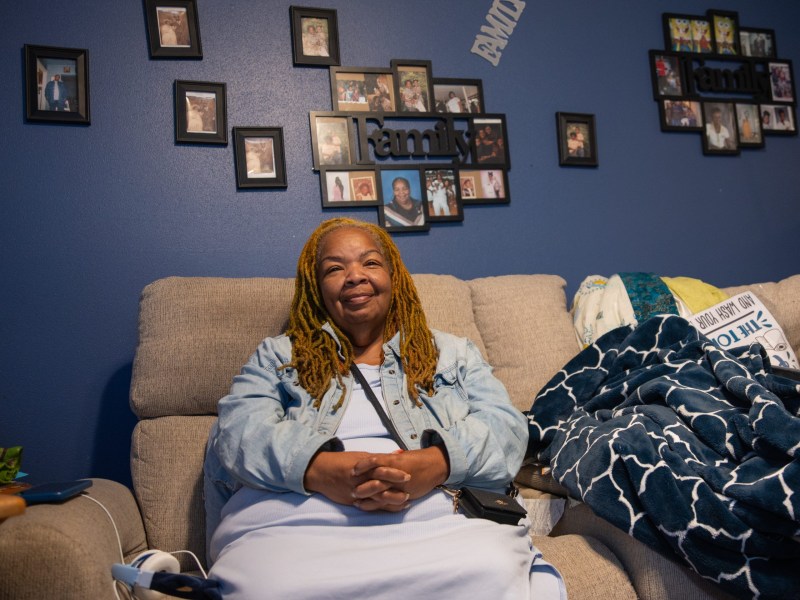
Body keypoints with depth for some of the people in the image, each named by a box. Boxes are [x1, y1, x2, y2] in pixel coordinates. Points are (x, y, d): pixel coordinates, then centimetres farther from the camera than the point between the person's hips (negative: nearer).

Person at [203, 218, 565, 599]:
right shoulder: (277, 356, 22)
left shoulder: (453, 354, 23)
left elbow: (505, 425, 9)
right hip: (293, 523, 0)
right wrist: (320, 470, -18)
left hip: (440, 516, 2)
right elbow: (237, 429, 5)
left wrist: (435, 464, -15)